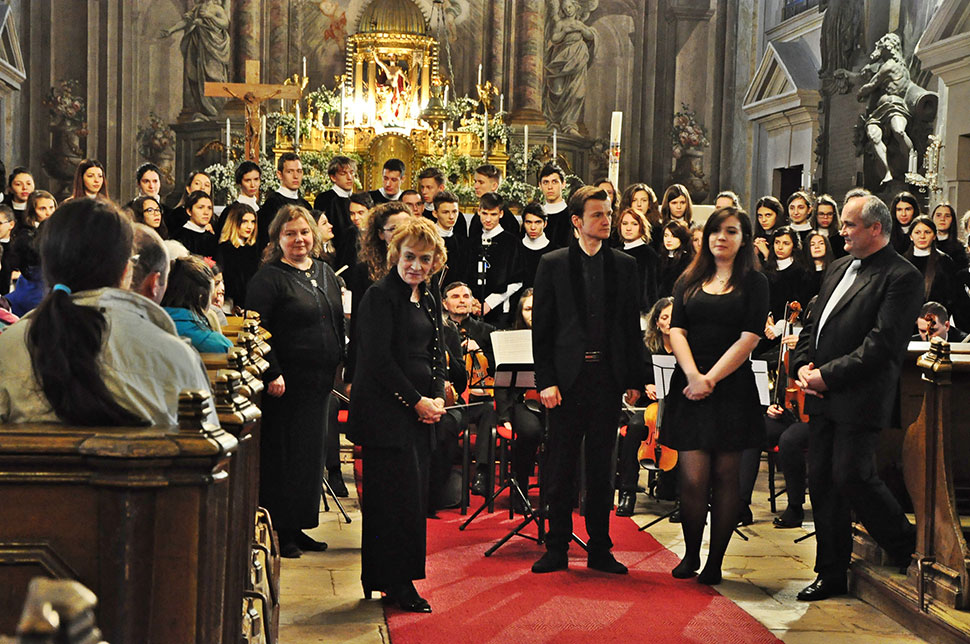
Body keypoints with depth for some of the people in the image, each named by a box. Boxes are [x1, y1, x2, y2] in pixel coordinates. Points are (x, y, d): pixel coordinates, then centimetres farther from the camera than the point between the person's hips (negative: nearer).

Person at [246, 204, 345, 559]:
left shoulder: (325, 273, 14)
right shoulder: (268, 277, -8)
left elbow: (338, 323, 21)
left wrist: (340, 369, 15)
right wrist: (272, 373, -20)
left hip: (319, 382, 7)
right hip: (287, 383, -7)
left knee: (311, 451, 11)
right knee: (282, 454, -3)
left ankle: (298, 526, 21)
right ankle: (279, 532, 5)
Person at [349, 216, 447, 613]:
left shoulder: (428, 302, 17)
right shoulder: (381, 296, -8)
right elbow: (378, 360, -14)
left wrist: (437, 398, 3)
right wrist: (416, 400, -13)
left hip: (421, 412, 8)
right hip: (387, 411, -8)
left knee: (415, 494, 7)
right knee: (399, 494, -7)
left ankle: (391, 578, 15)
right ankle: (395, 581, 2)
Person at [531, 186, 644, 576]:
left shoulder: (624, 265, 8)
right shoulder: (553, 264, 2)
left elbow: (632, 325, 9)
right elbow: (541, 327, 0)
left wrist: (634, 380, 4)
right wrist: (545, 380, -7)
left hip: (608, 378, 2)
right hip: (567, 378, -2)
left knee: (601, 468, 9)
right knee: (561, 469, 4)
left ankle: (600, 550, 18)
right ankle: (557, 548, 14)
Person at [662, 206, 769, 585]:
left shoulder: (754, 283, 4)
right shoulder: (689, 282, 13)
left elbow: (749, 338, -5)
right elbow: (676, 331, 5)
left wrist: (711, 378, -12)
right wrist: (693, 375, -11)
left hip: (732, 387, -1)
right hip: (689, 386, 2)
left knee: (725, 475, 1)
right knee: (693, 477, -5)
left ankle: (715, 561, 9)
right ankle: (690, 554, 12)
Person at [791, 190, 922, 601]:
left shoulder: (901, 277, -10)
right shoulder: (838, 269, 17)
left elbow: (881, 344, -17)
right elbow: (813, 325, 22)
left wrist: (827, 374, -16)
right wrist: (802, 365, 4)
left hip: (859, 398, -8)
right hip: (823, 397, 8)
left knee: (851, 476, -10)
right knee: (821, 482, 8)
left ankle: (908, 549, 14)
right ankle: (831, 574, 18)